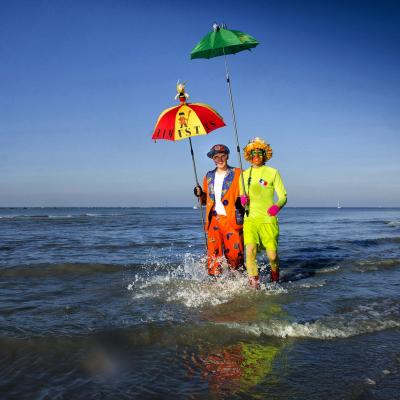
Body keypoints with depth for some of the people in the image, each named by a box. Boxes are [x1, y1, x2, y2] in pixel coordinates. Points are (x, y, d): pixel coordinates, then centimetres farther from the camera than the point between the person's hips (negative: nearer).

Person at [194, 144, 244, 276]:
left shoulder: (237, 174, 4)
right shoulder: (209, 176, 16)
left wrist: (242, 201, -17)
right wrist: (200, 194, 2)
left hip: (232, 220, -3)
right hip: (214, 220, 4)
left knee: (235, 255, -4)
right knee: (213, 254, -1)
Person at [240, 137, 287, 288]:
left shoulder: (272, 172, 4)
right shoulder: (244, 174, 13)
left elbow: (283, 196, 0)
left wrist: (277, 206, -22)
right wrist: (242, 199, -3)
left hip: (268, 219, -2)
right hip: (250, 219, 2)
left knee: (272, 255, -3)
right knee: (250, 250, -18)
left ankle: (275, 279, 28)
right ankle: (254, 284, -10)